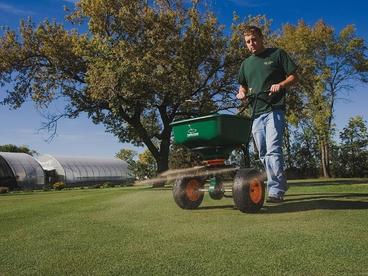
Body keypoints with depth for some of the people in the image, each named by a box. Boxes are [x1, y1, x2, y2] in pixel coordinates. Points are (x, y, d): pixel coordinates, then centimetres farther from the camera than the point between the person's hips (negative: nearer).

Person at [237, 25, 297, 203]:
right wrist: (242, 93, 5)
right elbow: (243, 87, 28)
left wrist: (281, 85, -15)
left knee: (273, 149, -18)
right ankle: (280, 186, 18)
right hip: (256, 113, 6)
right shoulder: (246, 63, 21)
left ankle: (276, 191, -15)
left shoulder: (277, 54, 7)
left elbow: (293, 77, 5)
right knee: (263, 154, 7)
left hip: (274, 110, -6)